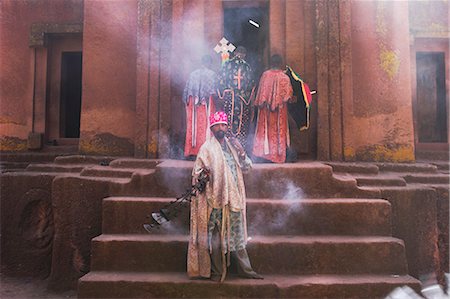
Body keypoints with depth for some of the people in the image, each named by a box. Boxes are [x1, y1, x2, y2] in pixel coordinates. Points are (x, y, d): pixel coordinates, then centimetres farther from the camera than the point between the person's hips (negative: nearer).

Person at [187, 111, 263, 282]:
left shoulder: (232, 145, 13)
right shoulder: (207, 148, -3)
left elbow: (247, 167, 15)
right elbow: (196, 171, -6)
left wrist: (241, 152, -3)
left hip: (234, 198, 5)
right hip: (216, 199, -5)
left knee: (237, 234, 12)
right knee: (216, 236, 1)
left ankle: (245, 269, 21)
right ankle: (217, 272, 15)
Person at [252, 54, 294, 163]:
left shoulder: (265, 74, -5)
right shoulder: (285, 77, -5)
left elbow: (261, 92, -4)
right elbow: (288, 94, -3)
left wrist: (259, 103, 4)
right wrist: (291, 99, 17)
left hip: (266, 109, 0)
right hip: (280, 109, 0)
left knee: (265, 129, 7)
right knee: (279, 130, 7)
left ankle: (265, 152, 6)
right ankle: (278, 154, 10)